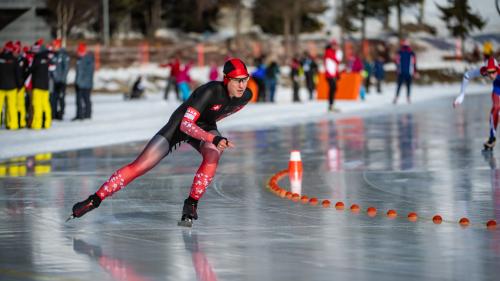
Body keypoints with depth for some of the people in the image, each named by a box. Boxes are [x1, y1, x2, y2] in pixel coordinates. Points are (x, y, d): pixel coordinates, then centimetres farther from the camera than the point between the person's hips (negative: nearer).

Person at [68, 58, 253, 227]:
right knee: (139, 167, -9)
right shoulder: (210, 91, -35)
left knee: (212, 155, -32)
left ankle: (191, 205, -17)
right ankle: (95, 200, 4)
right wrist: (214, 139, -50)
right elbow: (185, 124, -39)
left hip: (205, 128, 4)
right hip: (179, 126, -4)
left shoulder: (246, 95, -17)